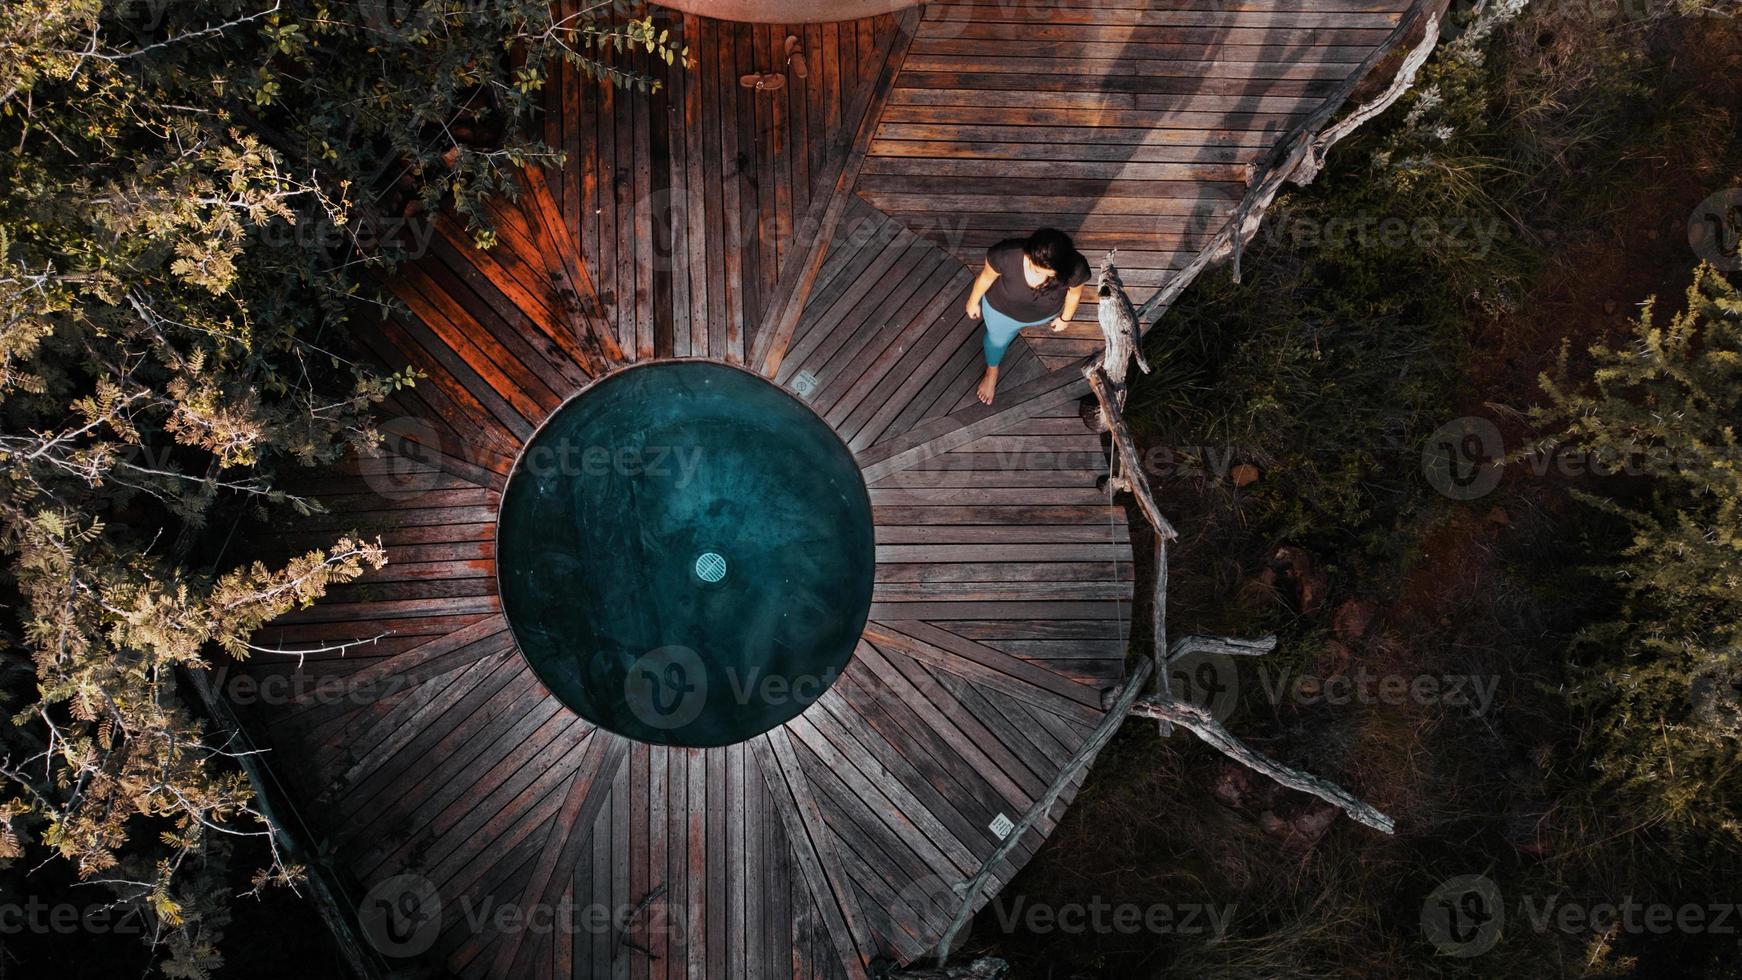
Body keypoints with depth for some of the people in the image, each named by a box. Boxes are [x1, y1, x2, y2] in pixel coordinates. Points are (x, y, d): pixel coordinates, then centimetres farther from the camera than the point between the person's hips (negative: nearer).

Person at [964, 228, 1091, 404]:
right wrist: (973, 301, -2)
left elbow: (1074, 292, -15)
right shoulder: (1006, 255, -45)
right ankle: (992, 371, 64)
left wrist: (1065, 317, 4)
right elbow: (986, 277, -21)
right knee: (998, 339, 31)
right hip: (1002, 309, 0)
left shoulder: (1075, 268, -40)